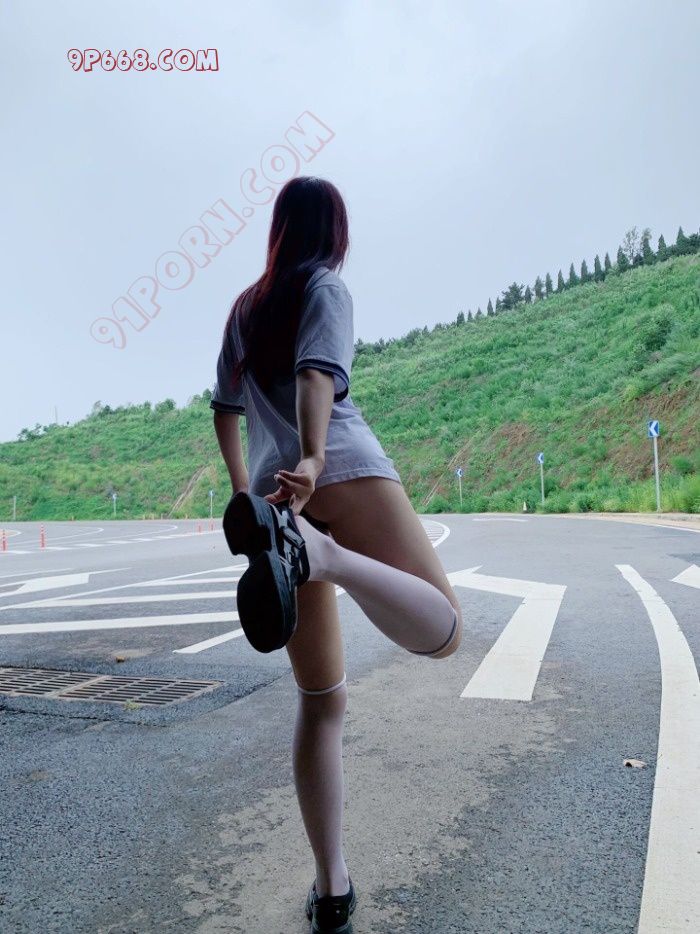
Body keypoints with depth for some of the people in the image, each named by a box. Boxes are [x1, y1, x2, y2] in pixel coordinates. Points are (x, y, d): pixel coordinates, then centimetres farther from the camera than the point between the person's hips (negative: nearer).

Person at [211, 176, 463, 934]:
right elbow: (317, 372, -10)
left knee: (320, 700, 13)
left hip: (270, 491, 6)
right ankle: (322, 554, -37)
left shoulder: (244, 306, 26)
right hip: (344, 472, -5)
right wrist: (312, 458, -25)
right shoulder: (325, 286, 10)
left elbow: (226, 407, 26)